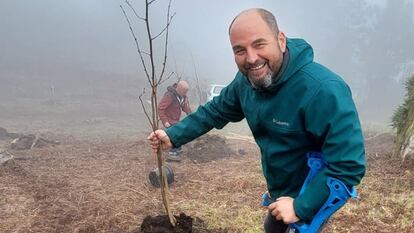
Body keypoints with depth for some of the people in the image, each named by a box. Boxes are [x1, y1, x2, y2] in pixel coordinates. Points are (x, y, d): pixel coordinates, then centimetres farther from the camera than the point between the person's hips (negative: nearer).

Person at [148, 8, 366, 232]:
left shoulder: (323, 91, -36)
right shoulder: (246, 80, -12)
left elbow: (349, 165, -35)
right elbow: (216, 110, 5)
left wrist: (301, 208, -30)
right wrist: (174, 135, -4)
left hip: (313, 200, -7)